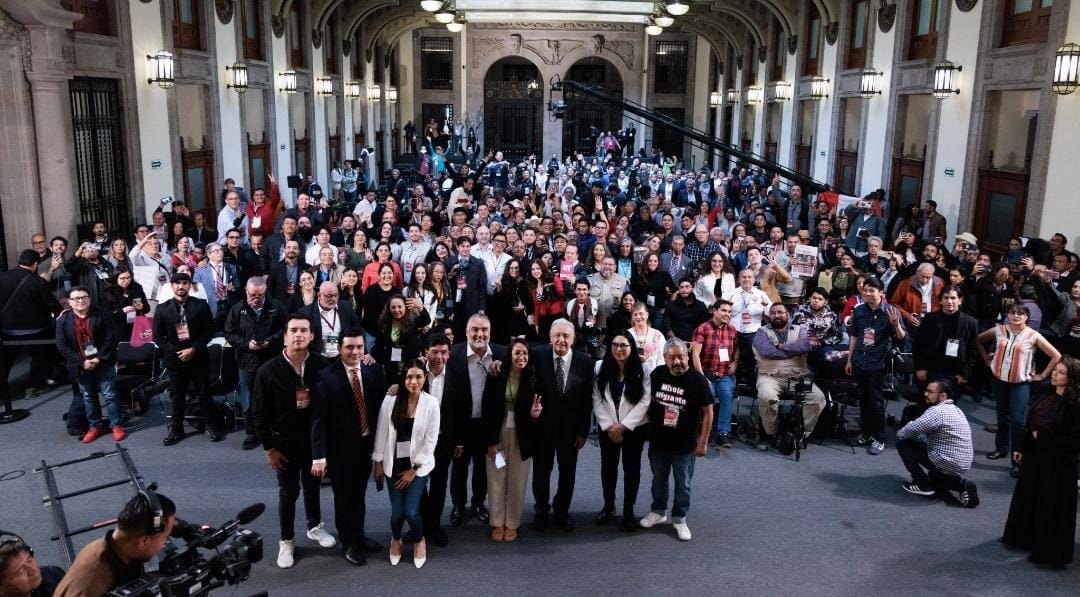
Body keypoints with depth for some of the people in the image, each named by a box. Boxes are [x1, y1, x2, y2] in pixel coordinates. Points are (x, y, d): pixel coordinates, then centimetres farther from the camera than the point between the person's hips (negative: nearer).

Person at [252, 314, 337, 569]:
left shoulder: (320, 366, -13)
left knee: (312, 486, 20)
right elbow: (259, 413, -9)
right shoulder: (268, 371, -16)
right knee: (288, 492, 11)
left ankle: (315, 527, 43)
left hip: (314, 439, 2)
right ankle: (286, 541, 30)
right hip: (284, 442, -1)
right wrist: (269, 448, -8)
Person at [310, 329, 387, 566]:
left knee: (359, 494, 20)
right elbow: (318, 419, -16)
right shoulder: (326, 377, -15)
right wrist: (318, 456, -20)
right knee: (343, 497, 11)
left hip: (367, 445, 4)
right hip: (340, 448, -4)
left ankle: (358, 535, 40)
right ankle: (348, 544, 29)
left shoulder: (373, 372, -3)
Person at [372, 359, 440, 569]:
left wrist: (414, 469, -6)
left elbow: (431, 440, -7)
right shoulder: (390, 400, -9)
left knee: (411, 511, -10)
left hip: (418, 464, -1)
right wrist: (378, 462, 4)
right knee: (397, 512, -1)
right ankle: (395, 539, 33)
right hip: (394, 463, 1)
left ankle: (419, 541, 23)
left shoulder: (431, 403, -10)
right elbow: (382, 433, 0)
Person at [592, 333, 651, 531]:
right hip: (607, 428, 2)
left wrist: (623, 425, -15)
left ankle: (629, 510, 21)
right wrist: (609, 426, -12)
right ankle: (608, 505, 31)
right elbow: (597, 400, -5)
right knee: (608, 466, 13)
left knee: (632, 468, 6)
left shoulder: (641, 370, -11)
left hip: (634, 428, -2)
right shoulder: (600, 368, -5)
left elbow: (645, 401, -12)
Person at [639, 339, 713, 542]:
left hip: (685, 446, -3)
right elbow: (648, 400, 10)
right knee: (658, 480, 21)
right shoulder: (658, 374, -7)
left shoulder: (698, 380, -16)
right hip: (658, 441, 3)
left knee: (683, 485, 12)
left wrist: (702, 442, -9)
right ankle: (658, 512, 40)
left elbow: (707, 413, -10)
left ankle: (679, 519, 30)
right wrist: (648, 428, 9)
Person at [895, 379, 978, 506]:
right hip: (962, 467, 9)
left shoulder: (937, 411, -18)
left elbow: (913, 429, -20)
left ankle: (923, 484, 5)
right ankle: (960, 485, 12)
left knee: (903, 442, -1)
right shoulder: (956, 410, 13)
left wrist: (901, 433, 1)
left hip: (946, 466, -9)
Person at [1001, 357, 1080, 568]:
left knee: (1051, 505, 5)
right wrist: (1020, 447, 8)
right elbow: (1031, 423, 9)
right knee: (1028, 496, 21)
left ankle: (1048, 551, 19)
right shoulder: (1047, 395, 2)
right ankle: (1023, 536, 40)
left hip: (1057, 462, -8)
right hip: (1034, 455, 8)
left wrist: (1044, 438, -17)